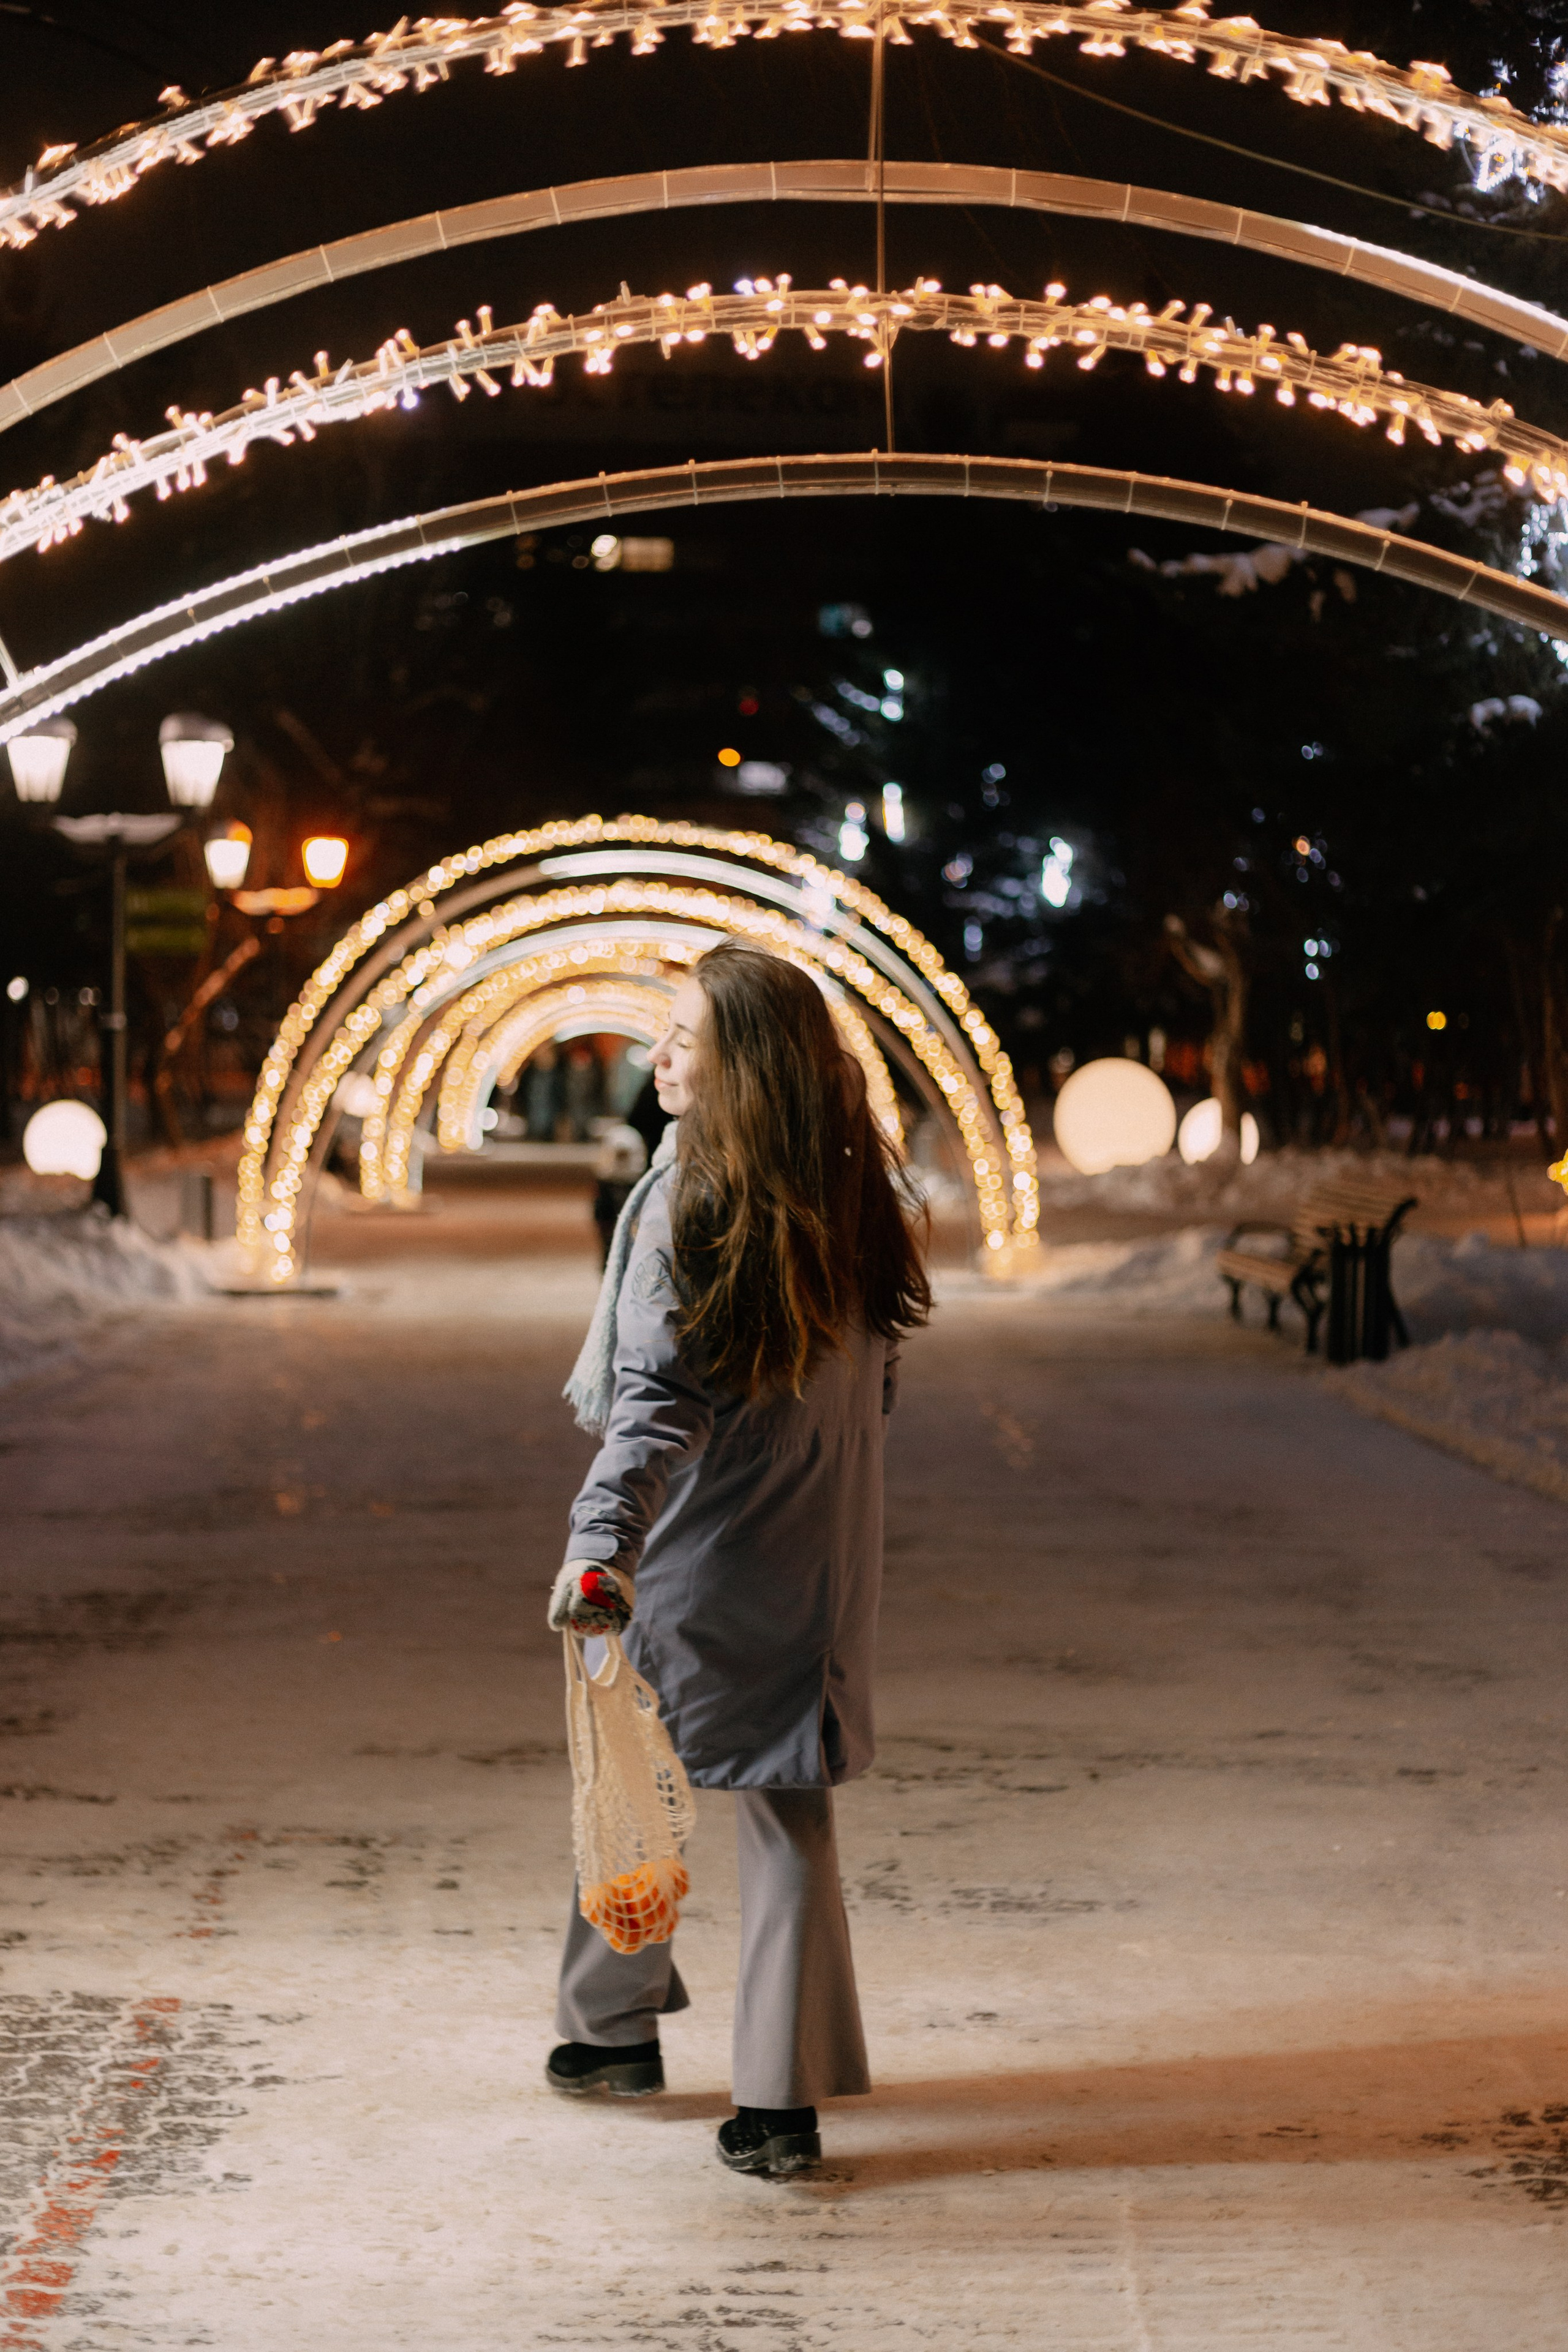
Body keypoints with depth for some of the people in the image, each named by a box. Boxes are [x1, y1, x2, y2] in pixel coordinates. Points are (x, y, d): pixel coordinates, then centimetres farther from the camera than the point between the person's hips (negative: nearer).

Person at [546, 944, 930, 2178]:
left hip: (694, 1550, -5)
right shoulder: (849, 1195, 1)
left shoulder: (690, 1198, -18)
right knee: (790, 1810, 9)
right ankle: (784, 2099, 7)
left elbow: (661, 1394, -28)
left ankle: (617, 2027, 34)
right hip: (821, 1557, 5)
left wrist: (600, 1536, -35)